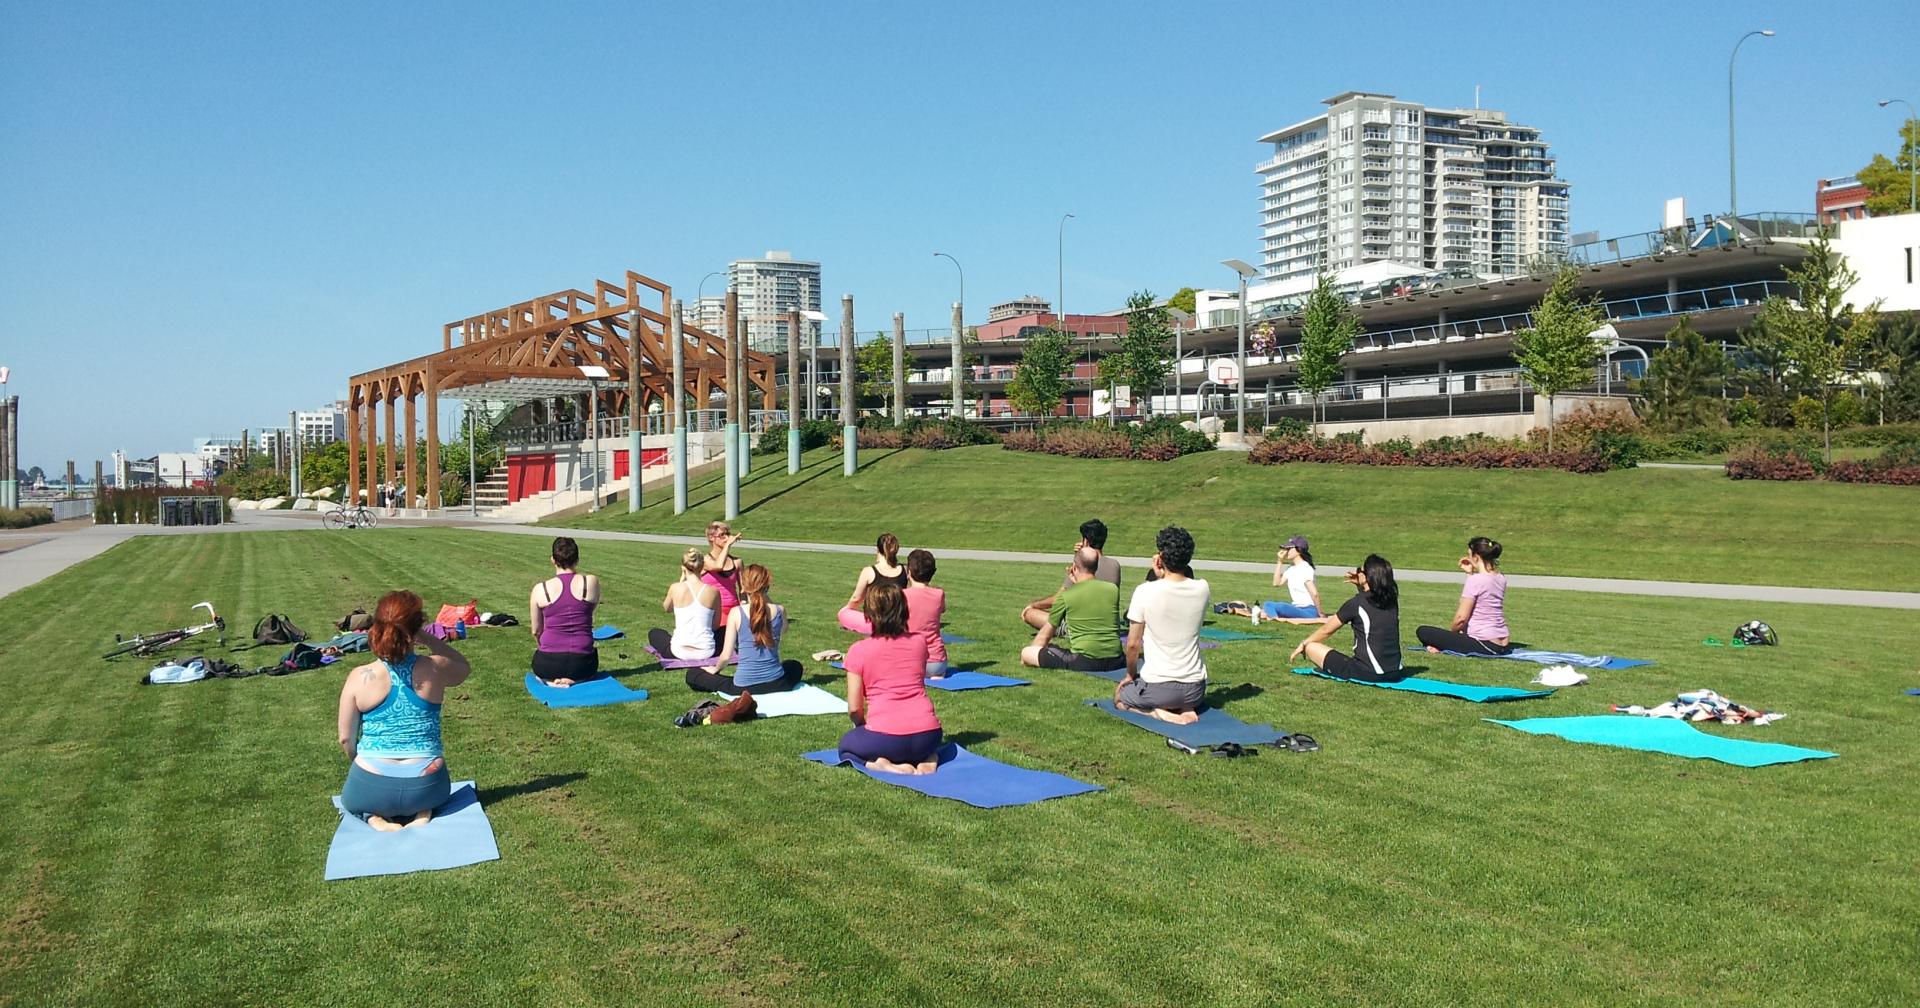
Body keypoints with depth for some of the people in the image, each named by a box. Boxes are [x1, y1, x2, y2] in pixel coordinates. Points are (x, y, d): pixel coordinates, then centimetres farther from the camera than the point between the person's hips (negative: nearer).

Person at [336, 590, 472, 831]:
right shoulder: (435, 669, -9)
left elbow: (346, 739, 0)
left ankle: (375, 817, 3)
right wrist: (429, 640, 4)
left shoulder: (359, 678, -10)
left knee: (350, 798, 35)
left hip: (371, 790, -1)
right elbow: (464, 667, 16)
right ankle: (422, 813, 4)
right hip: (426, 788, 1)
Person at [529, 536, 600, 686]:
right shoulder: (592, 582, -6)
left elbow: (536, 630, 8)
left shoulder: (540, 589, -5)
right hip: (581, 663, 0)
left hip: (548, 663, 0)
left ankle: (551, 679, 1)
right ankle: (575, 679, 2)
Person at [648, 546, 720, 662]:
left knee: (653, 633, 29)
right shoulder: (713, 592, -7)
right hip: (707, 652, 2)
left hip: (680, 651, -2)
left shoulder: (676, 588, -10)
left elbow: (666, 608, 14)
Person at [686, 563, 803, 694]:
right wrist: (766, 598, 11)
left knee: (692, 674, 15)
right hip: (775, 684, 3)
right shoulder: (780, 610, -5)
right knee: (795, 666, 38)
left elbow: (726, 656, -9)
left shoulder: (737, 612, -12)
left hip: (743, 686, -3)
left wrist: (715, 669, 13)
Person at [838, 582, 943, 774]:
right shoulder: (919, 641, 8)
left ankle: (880, 764, -3)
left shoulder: (858, 651, -2)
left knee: (847, 744, 29)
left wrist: (861, 725, 21)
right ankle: (927, 759, 4)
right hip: (928, 735, 4)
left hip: (885, 739, -3)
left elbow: (854, 708, 0)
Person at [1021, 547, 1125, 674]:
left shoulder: (1065, 596, -1)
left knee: (1026, 652, 8)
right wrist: (1078, 583, 35)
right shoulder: (1113, 589, 8)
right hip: (1114, 661, 3)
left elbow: (1046, 634, 11)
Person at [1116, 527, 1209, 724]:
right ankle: (1186, 710, 4)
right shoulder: (1202, 589, -6)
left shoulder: (1145, 591, -16)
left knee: (1119, 696, 28)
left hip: (1157, 687, -3)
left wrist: (1131, 674, 9)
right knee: (1197, 700, 40)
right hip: (1195, 689, 4)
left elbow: (1133, 644, -9)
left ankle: (1157, 712, -2)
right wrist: (1164, 578, 3)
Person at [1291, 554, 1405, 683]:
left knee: (1311, 647, 3)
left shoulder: (1357, 603, -9)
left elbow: (1326, 630, 4)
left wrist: (1303, 644, 18)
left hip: (1368, 674, -6)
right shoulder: (1391, 600, 4)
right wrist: (1360, 586, 14)